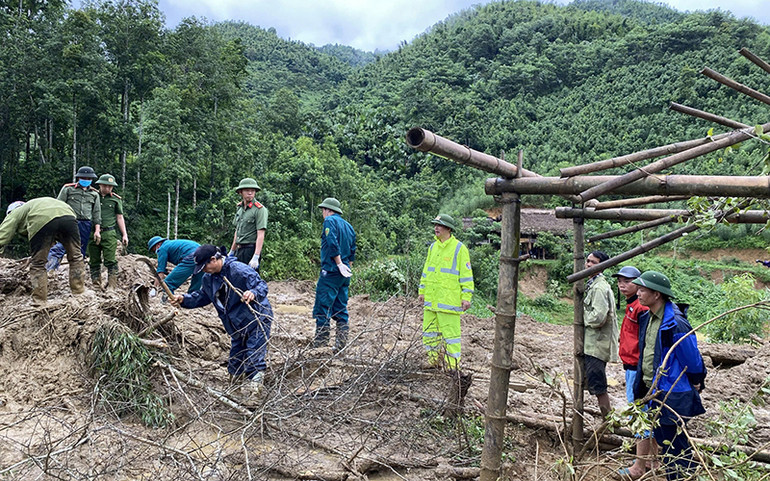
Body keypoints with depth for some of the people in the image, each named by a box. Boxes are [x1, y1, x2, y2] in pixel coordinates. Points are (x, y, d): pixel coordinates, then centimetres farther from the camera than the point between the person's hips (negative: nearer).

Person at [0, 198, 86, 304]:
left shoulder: (15, 213, 30)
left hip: (42, 221, -4)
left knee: (37, 263, 11)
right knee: (75, 257, 18)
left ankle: (39, 300, 13)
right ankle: (79, 291, 23)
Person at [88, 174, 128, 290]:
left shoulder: (116, 199, 10)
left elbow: (119, 217, 14)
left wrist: (124, 234, 8)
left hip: (109, 233, -2)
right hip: (93, 233, 2)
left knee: (110, 261, -8)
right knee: (94, 261, 5)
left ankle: (112, 285, -6)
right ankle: (96, 285, 10)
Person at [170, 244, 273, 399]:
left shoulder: (239, 269, -23)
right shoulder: (209, 278, 4)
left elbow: (262, 285, -28)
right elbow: (202, 297, 17)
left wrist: (253, 293, -49)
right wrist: (184, 300, 1)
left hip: (258, 320, -9)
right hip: (238, 327, 9)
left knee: (254, 359, -13)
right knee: (235, 369, 14)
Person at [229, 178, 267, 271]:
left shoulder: (260, 209, -10)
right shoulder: (240, 208, 14)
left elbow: (261, 235, -17)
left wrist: (256, 257, -24)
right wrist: (231, 252, 22)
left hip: (251, 249, -7)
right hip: (239, 250, 7)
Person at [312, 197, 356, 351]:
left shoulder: (330, 221, -4)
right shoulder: (349, 226, 20)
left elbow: (333, 243, -18)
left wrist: (340, 264, -17)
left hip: (331, 270, -8)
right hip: (344, 274, 8)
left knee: (322, 307, -6)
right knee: (341, 308, 10)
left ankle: (320, 343, -7)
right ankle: (341, 344, 12)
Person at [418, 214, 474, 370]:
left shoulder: (459, 248, -6)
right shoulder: (433, 247, 14)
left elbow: (466, 274, -7)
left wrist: (466, 297, -11)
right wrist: (422, 290, 18)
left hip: (449, 299, -7)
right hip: (431, 298, 7)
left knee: (450, 331, -4)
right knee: (429, 331, 12)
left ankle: (452, 365, 6)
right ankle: (435, 361, 25)